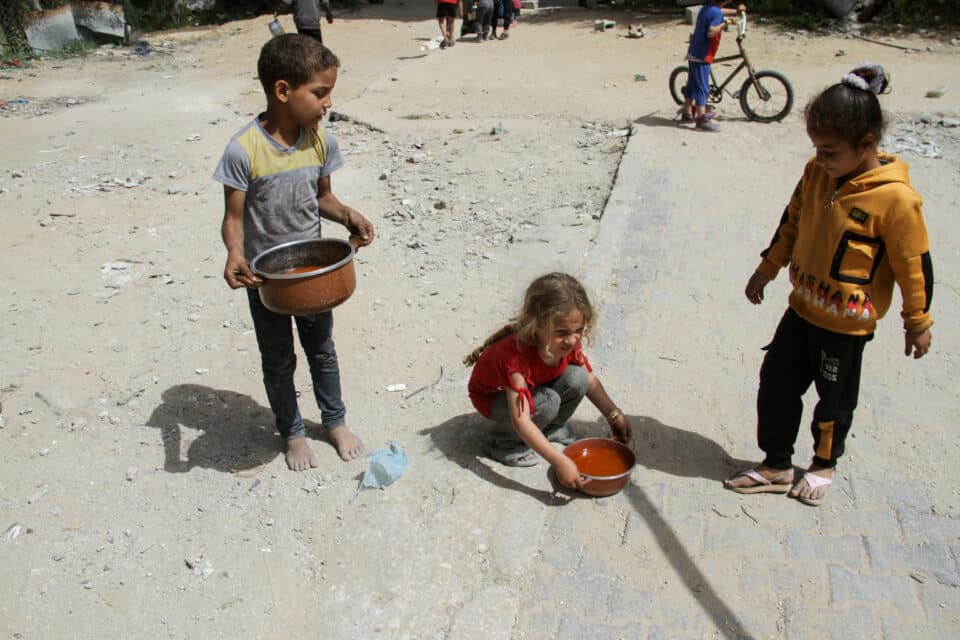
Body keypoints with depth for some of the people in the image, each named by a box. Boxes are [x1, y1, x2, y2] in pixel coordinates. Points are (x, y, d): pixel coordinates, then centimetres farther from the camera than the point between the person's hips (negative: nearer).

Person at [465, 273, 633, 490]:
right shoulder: (518, 355, -41)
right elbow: (521, 421, -45)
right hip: (493, 397, -6)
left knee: (577, 378, -19)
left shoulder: (569, 344, -21)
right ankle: (505, 443, -8)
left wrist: (615, 416, -8)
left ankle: (552, 428, 6)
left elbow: (589, 380, -1)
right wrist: (559, 461, -48)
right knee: (547, 402, -33)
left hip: (534, 386, 6)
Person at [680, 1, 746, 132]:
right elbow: (711, 32, -30)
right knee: (702, 88, -7)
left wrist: (736, 11, 36)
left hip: (693, 53, 9)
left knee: (692, 85, 16)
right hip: (702, 57, -9)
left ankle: (687, 113, 25)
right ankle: (702, 120, -6)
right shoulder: (717, 13, -17)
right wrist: (724, 24, -19)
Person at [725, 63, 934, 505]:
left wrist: (918, 323, -4)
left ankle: (824, 465, 39)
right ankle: (776, 466, 28)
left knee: (834, 399, 13)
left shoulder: (895, 199, -23)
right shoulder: (817, 173, -5)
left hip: (847, 324, -6)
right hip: (802, 307, 6)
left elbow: (915, 265, -14)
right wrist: (767, 269, 16)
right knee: (777, 385, 12)